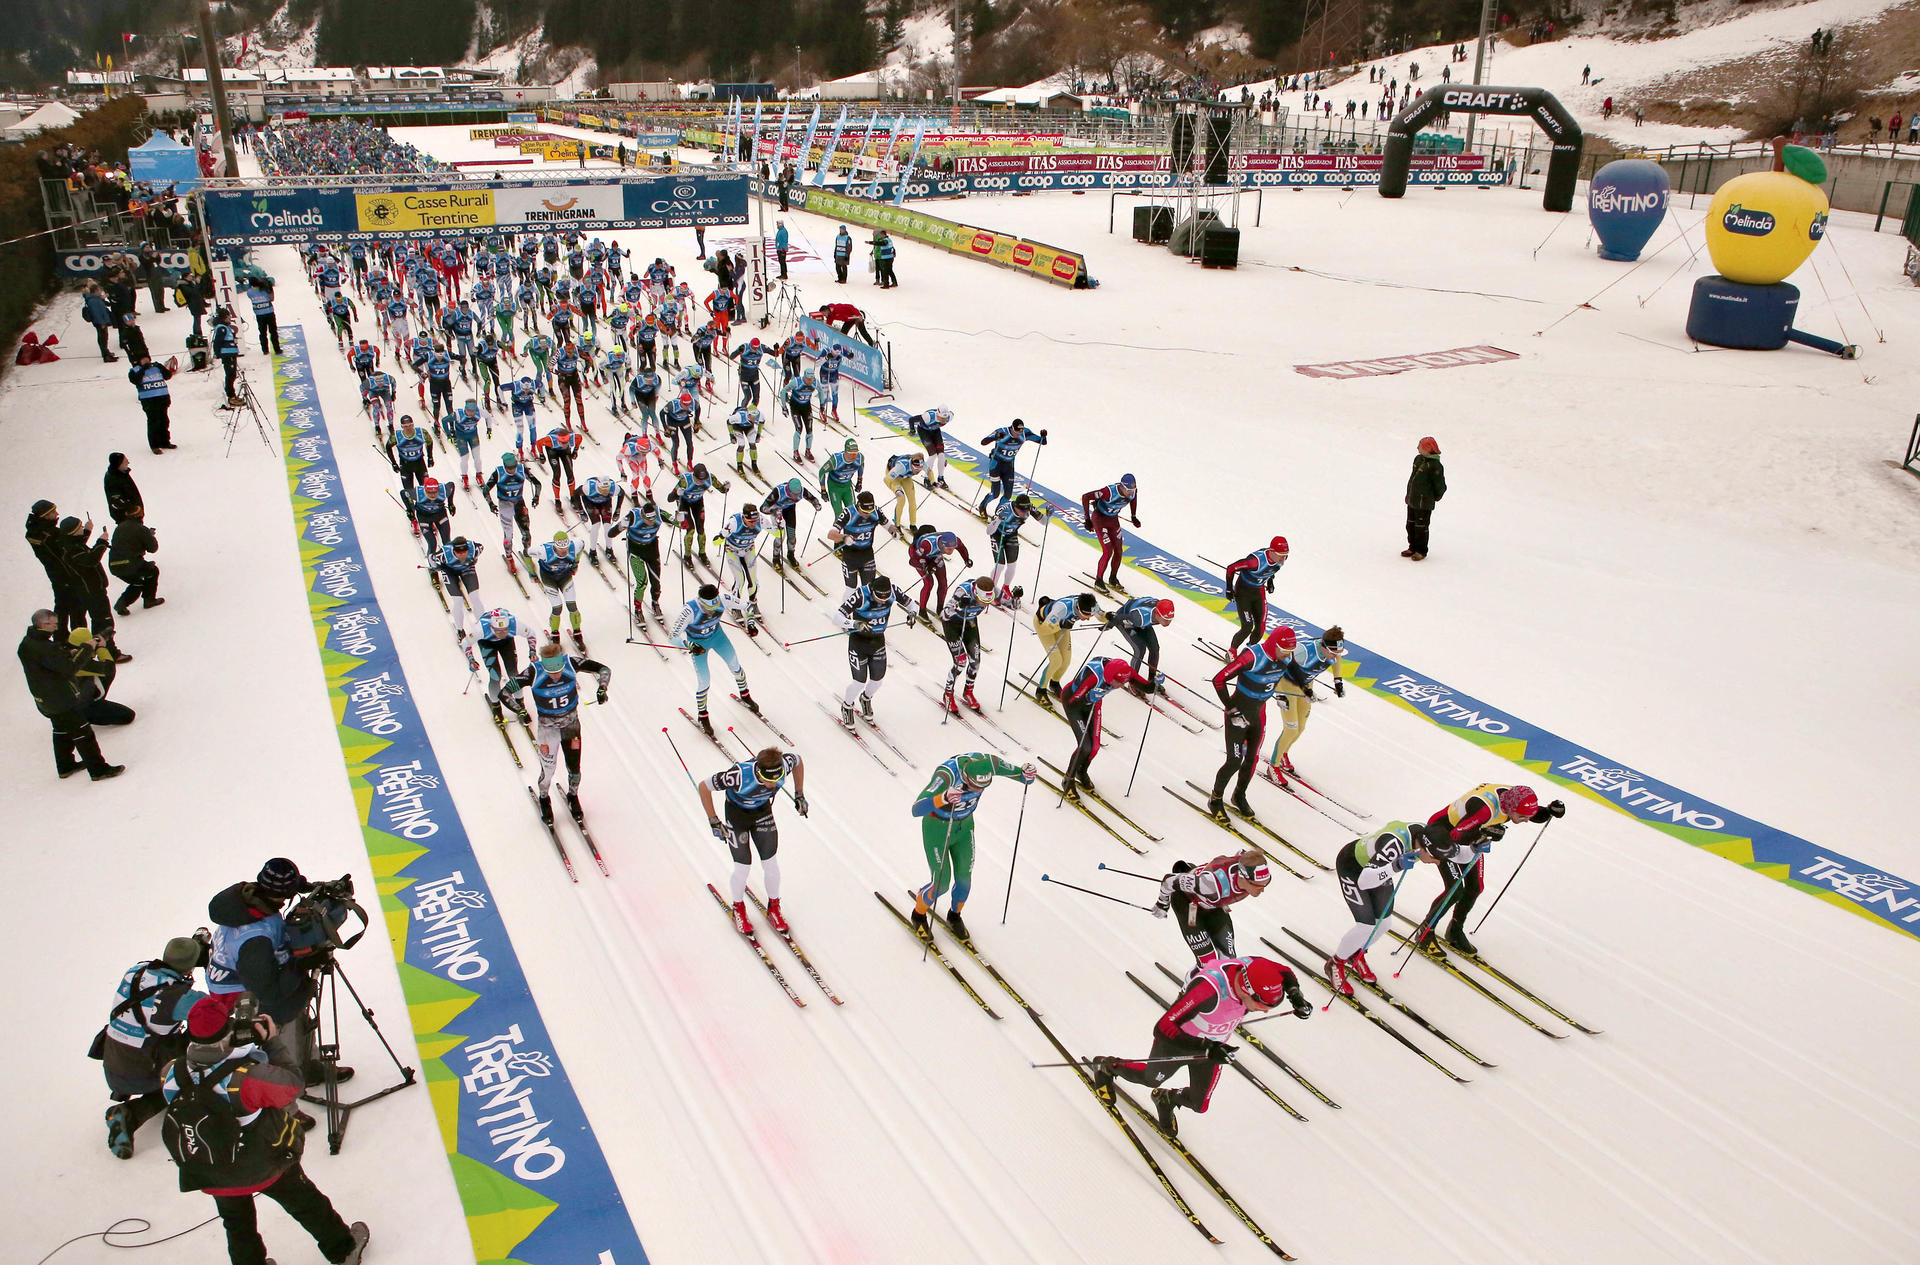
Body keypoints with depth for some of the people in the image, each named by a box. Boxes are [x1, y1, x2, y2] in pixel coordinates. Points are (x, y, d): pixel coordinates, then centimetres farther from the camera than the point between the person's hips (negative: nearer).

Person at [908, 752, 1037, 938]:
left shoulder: (988, 762, -26)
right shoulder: (947, 775, -40)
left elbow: (1014, 771, -9)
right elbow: (916, 809, -48)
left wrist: (1025, 775, -33)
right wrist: (944, 798, -65)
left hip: (964, 825, 4)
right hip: (937, 827, -4)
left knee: (964, 879, 9)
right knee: (942, 883, 0)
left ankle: (954, 916, 38)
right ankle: (919, 915, 30)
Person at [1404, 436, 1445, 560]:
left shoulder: (1434, 466, -21)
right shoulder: (1418, 459, 5)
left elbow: (1440, 485, -14)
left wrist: (1436, 497, 0)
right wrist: (1408, 494, 20)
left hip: (1424, 503, -8)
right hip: (1412, 500, 8)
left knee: (1421, 527, 3)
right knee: (1410, 525, 17)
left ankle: (1421, 551, 17)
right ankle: (1413, 547, 32)